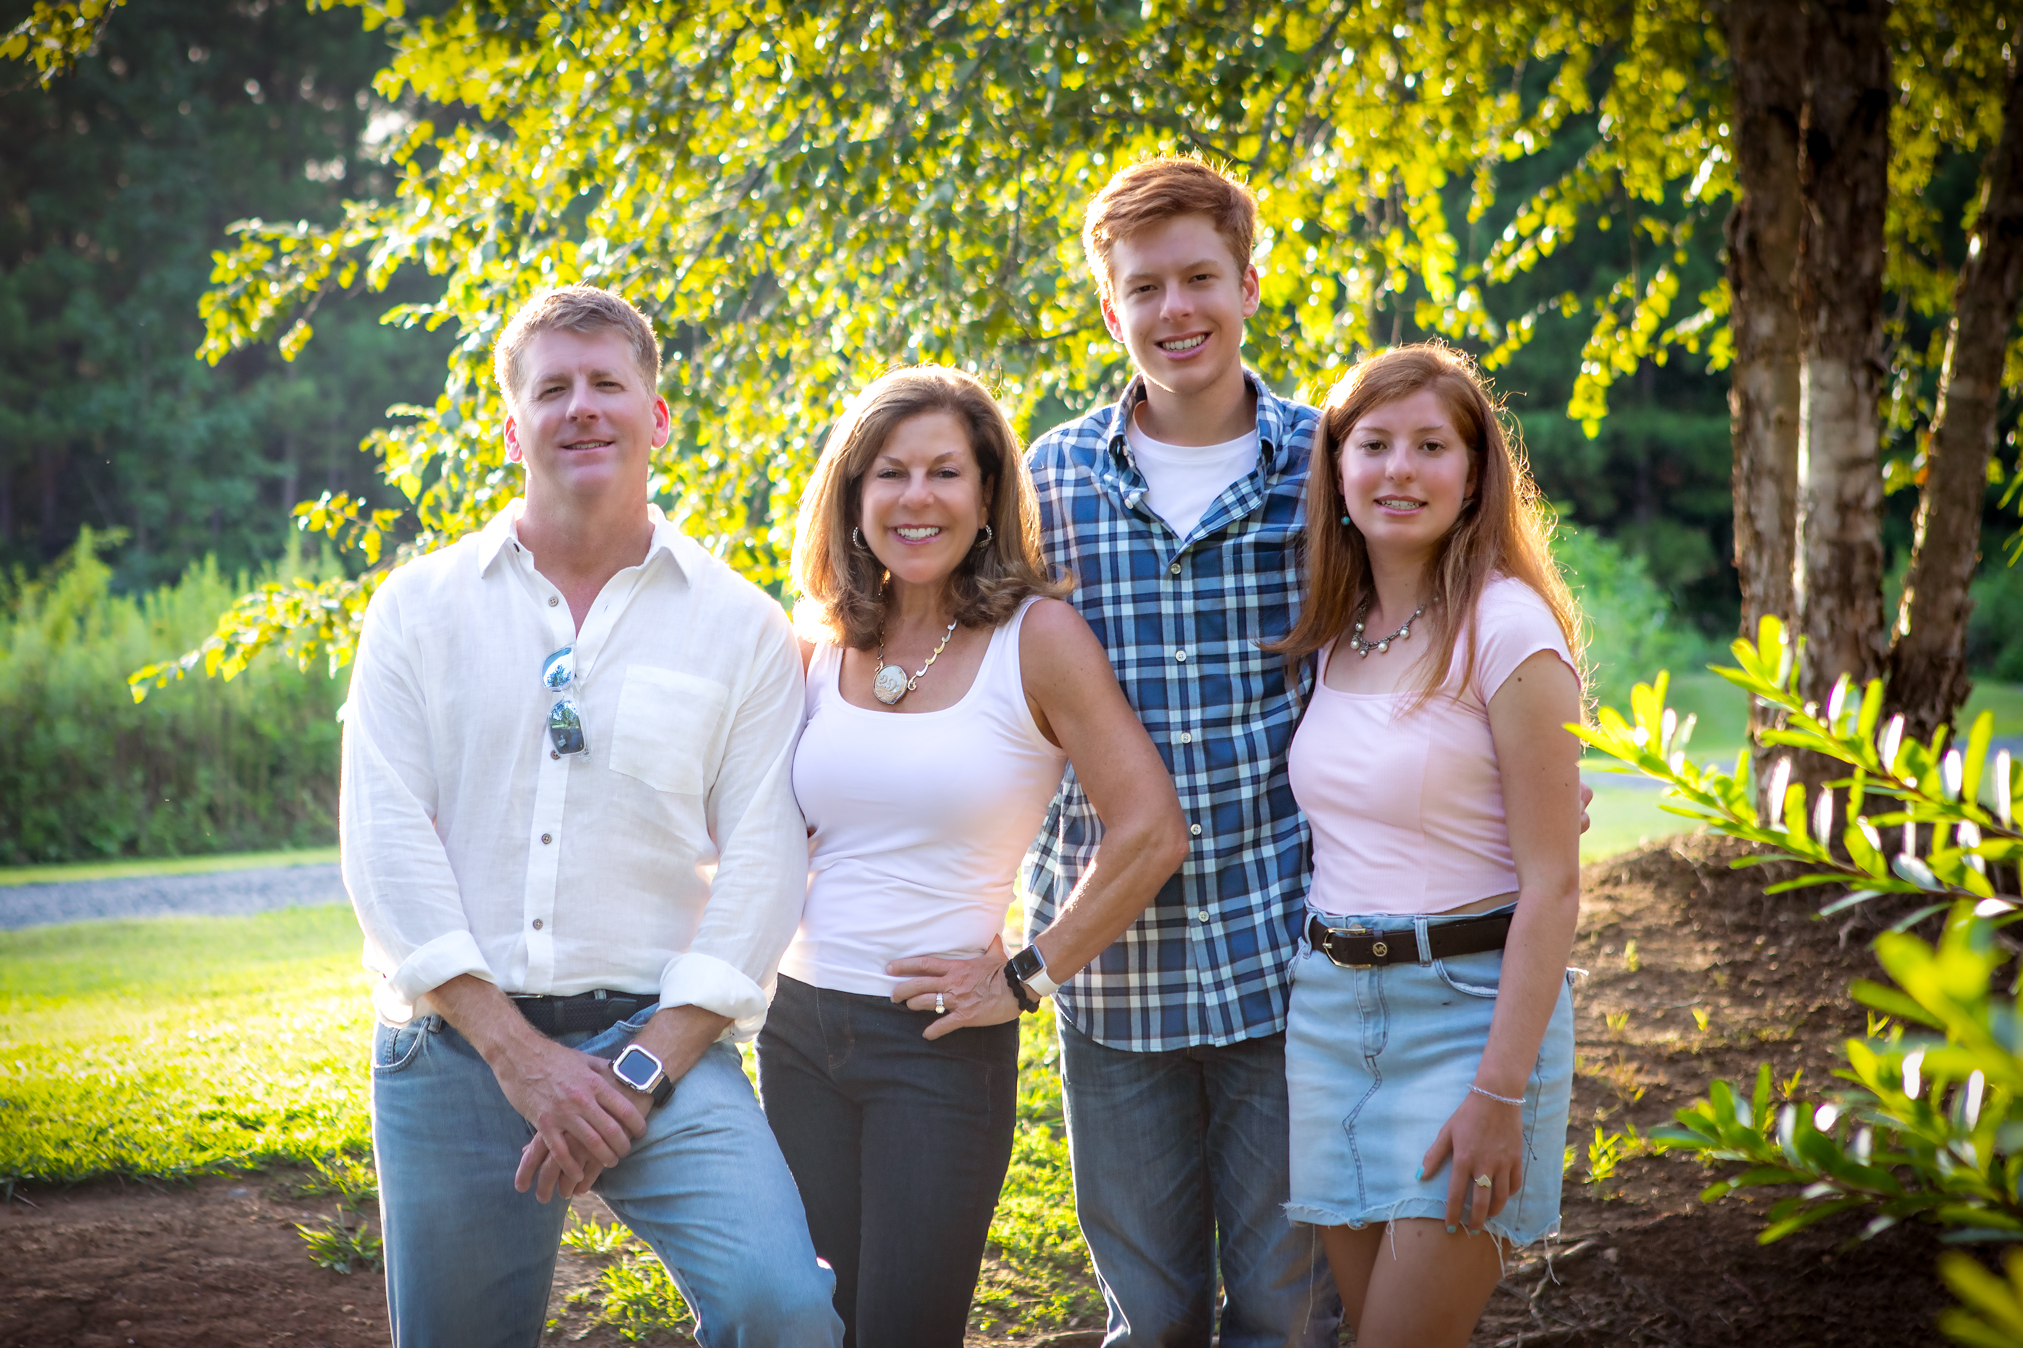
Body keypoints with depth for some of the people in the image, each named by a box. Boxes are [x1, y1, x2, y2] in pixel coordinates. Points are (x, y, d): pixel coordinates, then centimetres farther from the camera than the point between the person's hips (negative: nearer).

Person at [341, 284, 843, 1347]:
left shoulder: (742, 628, 6)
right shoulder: (420, 608, 7)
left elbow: (763, 864, -1)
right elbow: (386, 837, -2)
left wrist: (644, 1069, -12)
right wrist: (519, 1054, -11)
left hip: (657, 1038, -1)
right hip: (452, 1048, 1)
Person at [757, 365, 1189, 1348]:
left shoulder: (1035, 635, -8)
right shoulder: (820, 644, 6)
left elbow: (1150, 834, -12)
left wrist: (1026, 979, -10)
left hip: (943, 1044, -5)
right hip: (799, 1029, 5)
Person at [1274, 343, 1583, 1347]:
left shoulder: (1507, 631, -12)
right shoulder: (1334, 632, 8)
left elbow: (1551, 886, -14)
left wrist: (1499, 1089, -19)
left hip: (1471, 1007, -6)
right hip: (1328, 1004, 6)